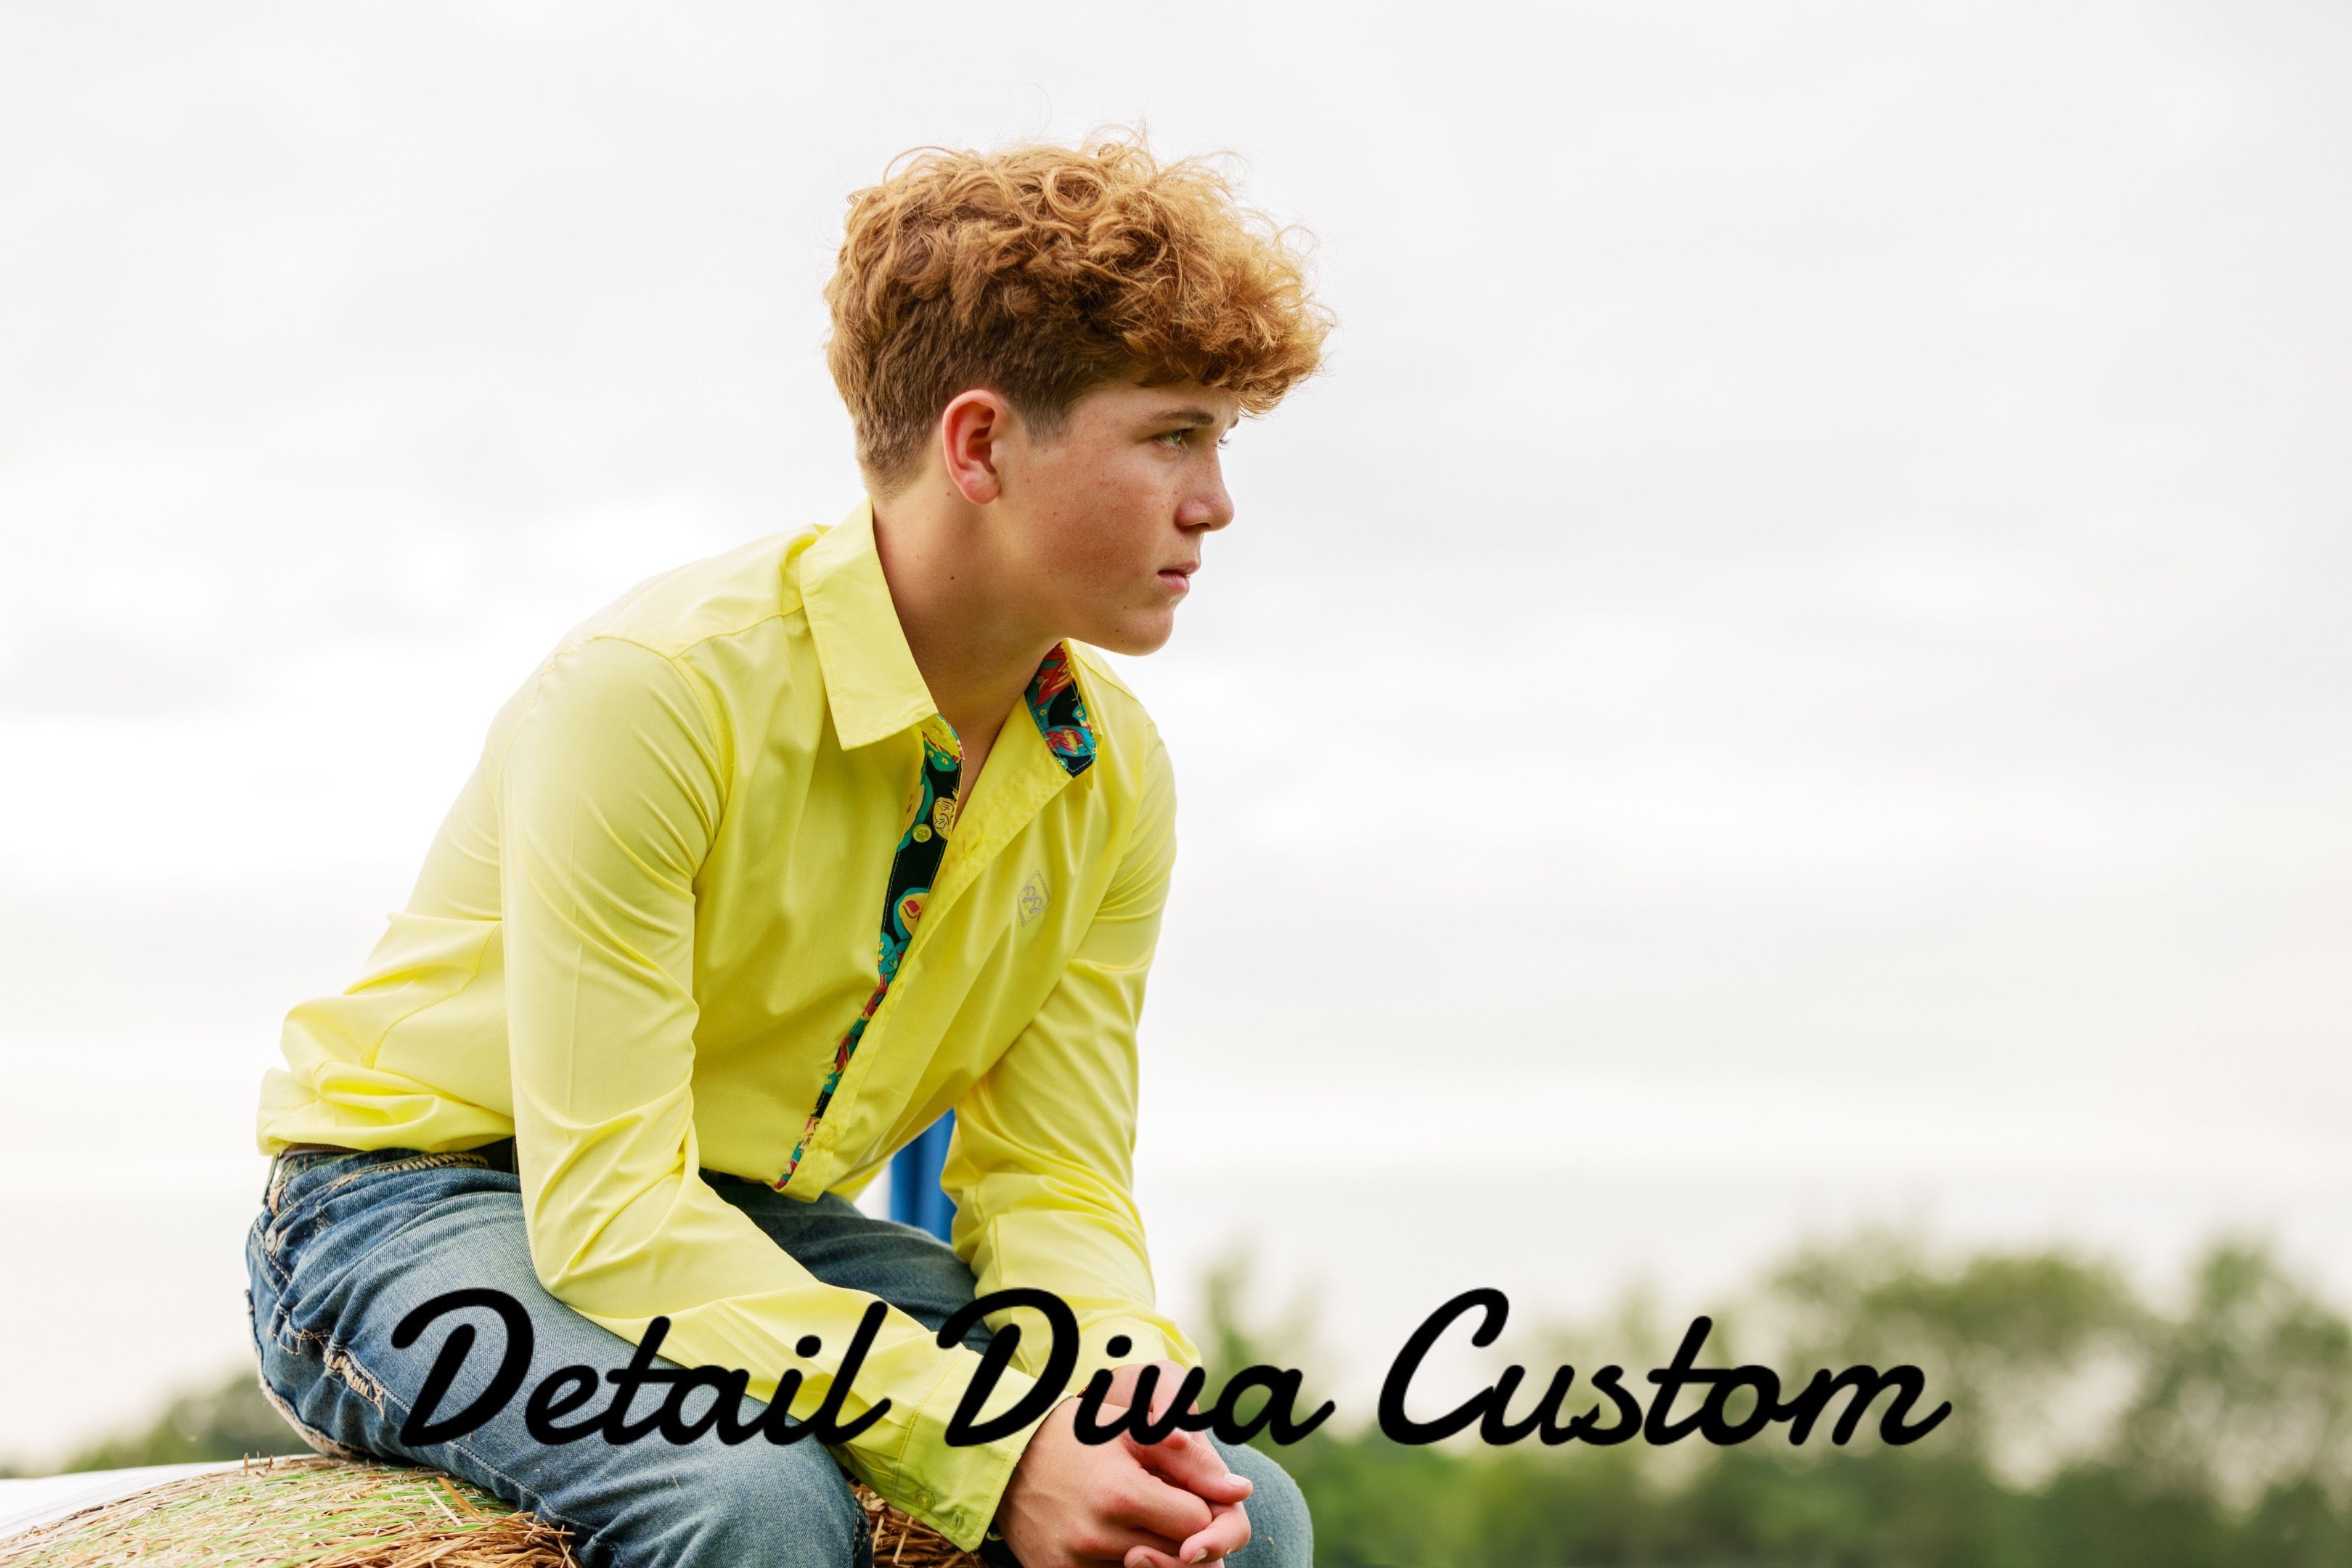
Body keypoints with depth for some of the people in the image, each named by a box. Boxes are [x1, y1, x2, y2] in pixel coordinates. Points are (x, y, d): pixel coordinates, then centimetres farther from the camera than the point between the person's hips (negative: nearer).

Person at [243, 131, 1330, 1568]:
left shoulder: (1114, 777, -2)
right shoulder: (653, 692, -24)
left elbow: (1052, 1182, 0)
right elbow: (605, 1205, -28)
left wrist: (1126, 1382, -24)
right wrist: (985, 1449, -36)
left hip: (768, 1233, 6)